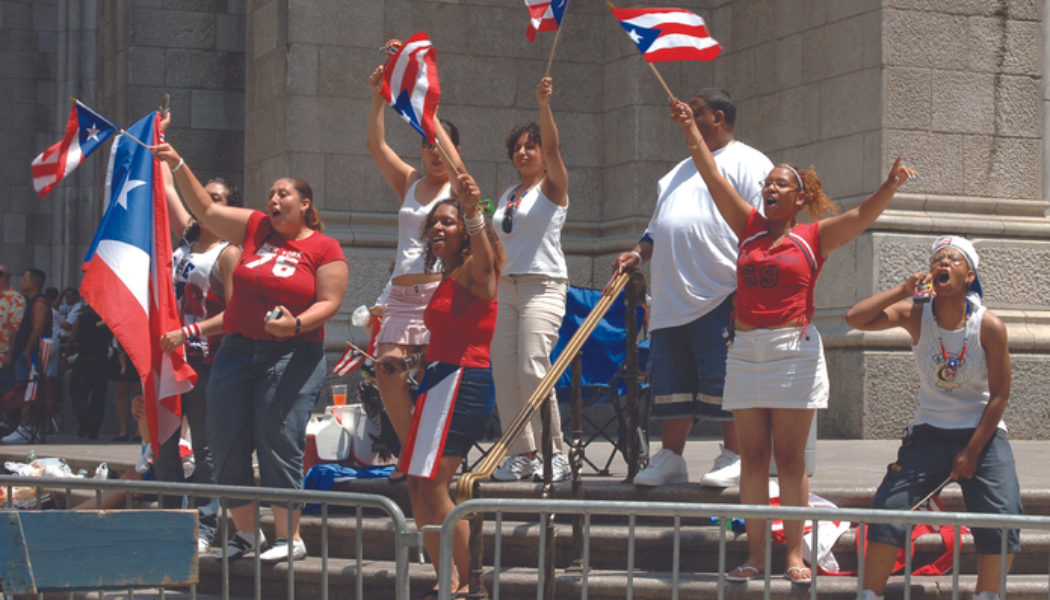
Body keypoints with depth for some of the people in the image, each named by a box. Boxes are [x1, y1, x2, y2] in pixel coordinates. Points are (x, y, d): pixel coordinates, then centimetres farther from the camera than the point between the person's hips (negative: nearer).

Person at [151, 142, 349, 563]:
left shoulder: (324, 249, 0)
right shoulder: (256, 228, 13)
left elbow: (330, 302, -6)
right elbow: (206, 211, 17)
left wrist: (297, 323, -23)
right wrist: (178, 166, 10)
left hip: (291, 354, -5)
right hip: (237, 350, 5)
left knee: (278, 444, -10)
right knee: (226, 443, 3)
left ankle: (290, 537, -3)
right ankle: (246, 532, 15)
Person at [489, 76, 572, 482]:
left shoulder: (552, 187, 2)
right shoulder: (507, 196, 20)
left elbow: (552, 148, -16)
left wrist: (544, 106, -28)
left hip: (543, 285, -7)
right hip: (506, 287, 7)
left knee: (533, 369, -17)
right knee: (503, 370, -1)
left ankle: (555, 453, -10)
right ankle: (521, 453, 4)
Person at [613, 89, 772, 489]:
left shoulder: (747, 163, 0)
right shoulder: (681, 171, 27)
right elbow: (659, 227, 32)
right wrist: (639, 253, 13)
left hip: (721, 298, -8)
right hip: (672, 299, 8)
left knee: (723, 379, -7)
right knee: (671, 378, 7)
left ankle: (733, 458, 0)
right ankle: (670, 458, 12)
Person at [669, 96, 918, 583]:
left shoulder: (814, 237, 3)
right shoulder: (749, 227, 12)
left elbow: (864, 215, -9)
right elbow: (712, 176, 12)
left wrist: (889, 187, -27)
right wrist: (690, 129, 10)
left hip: (794, 352, -3)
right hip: (746, 353, 3)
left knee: (789, 457, -2)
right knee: (752, 457, 3)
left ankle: (795, 554, 2)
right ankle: (755, 555, 5)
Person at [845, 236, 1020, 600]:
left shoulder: (989, 326, -11)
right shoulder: (916, 315, -7)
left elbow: (999, 395, -7)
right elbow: (855, 319, -19)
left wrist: (971, 453, -11)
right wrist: (904, 290, -21)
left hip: (982, 433, -1)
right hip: (930, 433, 1)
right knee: (887, 512, -12)